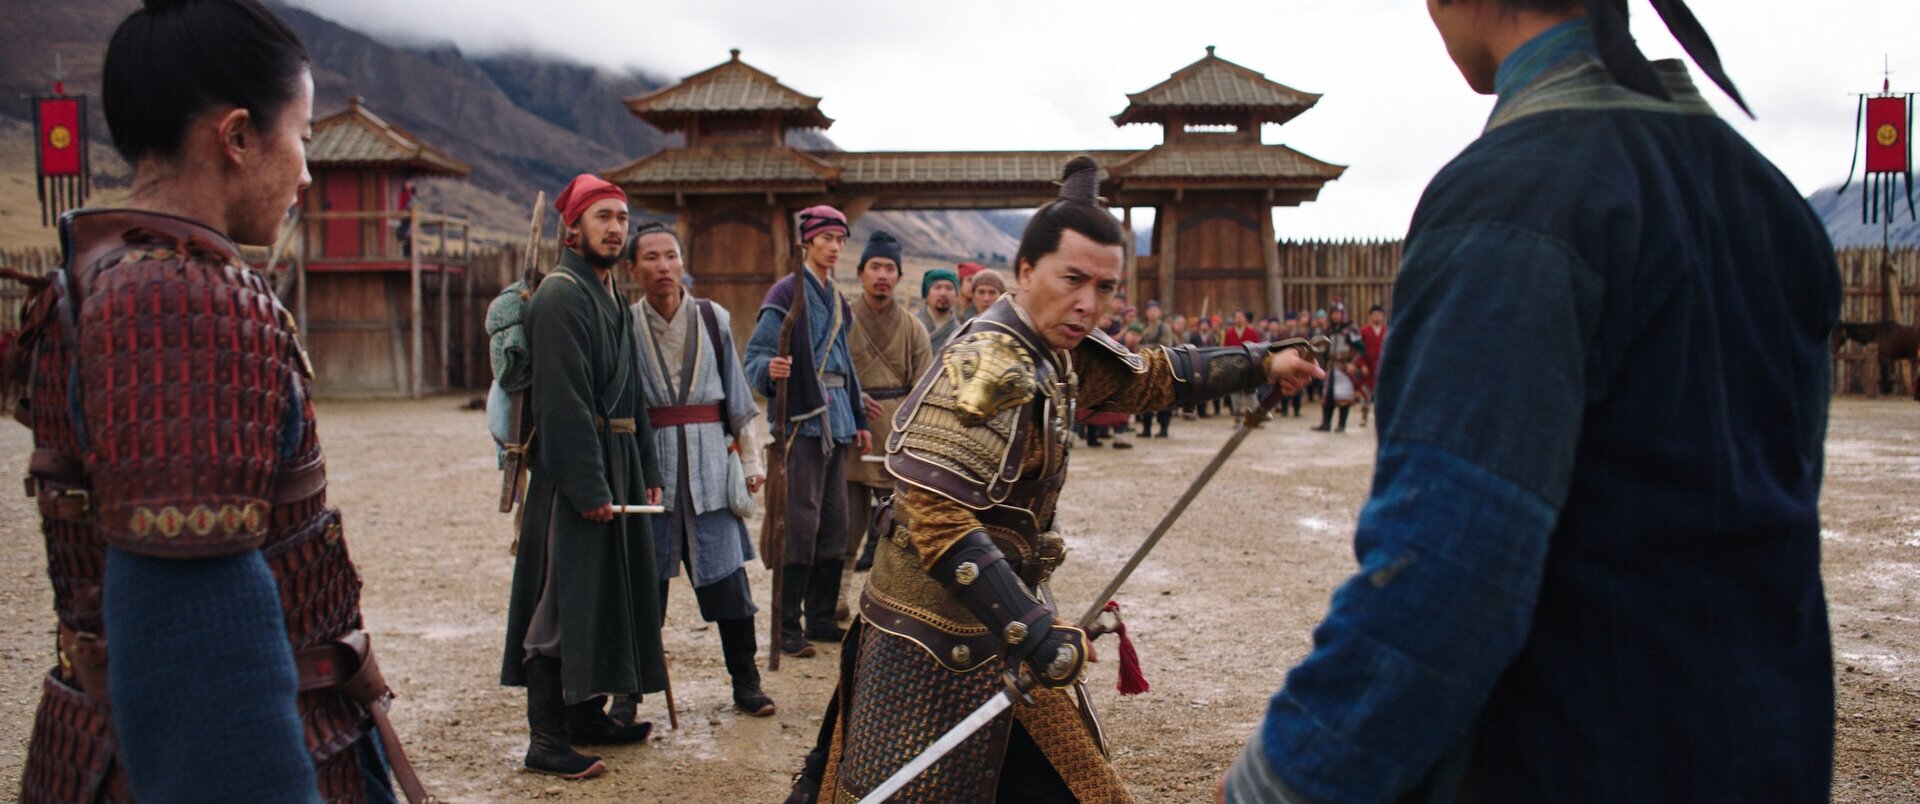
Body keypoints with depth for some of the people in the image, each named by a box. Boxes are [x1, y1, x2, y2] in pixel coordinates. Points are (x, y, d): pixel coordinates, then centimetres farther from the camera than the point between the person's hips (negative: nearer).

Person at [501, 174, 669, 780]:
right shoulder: (560, 295, -13)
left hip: (618, 464, 10)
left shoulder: (611, 295, 17)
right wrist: (588, 486, -22)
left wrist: (647, 469, 15)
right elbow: (564, 401, -20)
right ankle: (547, 741, 3)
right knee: (563, 600, -5)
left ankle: (586, 712, 27)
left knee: (609, 589, 15)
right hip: (573, 471, -10)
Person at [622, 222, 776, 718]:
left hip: (708, 460, 1)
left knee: (727, 573, 1)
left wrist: (750, 459, 8)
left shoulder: (714, 319, 4)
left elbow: (737, 397, 9)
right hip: (648, 459, -1)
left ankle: (745, 682, 14)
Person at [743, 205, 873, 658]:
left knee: (833, 522, 9)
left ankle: (822, 618, 19)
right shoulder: (787, 293, -6)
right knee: (801, 523, -8)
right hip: (802, 420, -8)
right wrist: (770, 369, -34)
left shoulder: (836, 299, 19)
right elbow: (755, 355, -12)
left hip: (834, 421, 8)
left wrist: (858, 420, 21)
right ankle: (787, 626, 0)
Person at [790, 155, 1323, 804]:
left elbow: (1150, 376, 22)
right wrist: (1030, 630, -33)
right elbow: (937, 514, -30)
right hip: (935, 640, -9)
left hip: (999, 618, 9)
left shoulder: (1058, 351, 5)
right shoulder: (989, 365, -23)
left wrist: (1260, 364, 19)